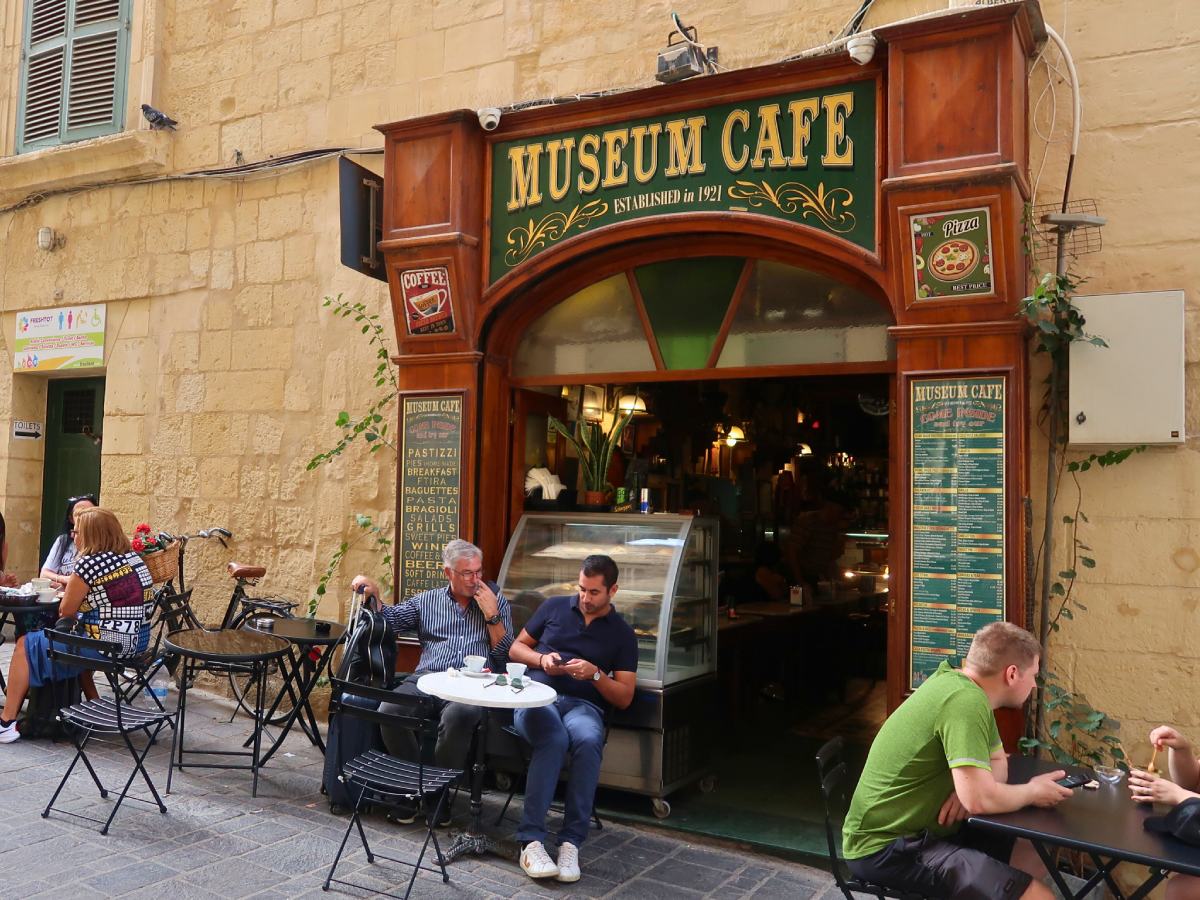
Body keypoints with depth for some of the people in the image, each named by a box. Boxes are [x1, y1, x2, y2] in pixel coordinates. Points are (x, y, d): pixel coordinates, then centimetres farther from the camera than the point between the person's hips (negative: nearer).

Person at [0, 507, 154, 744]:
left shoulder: (89, 562, -14)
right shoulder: (133, 557, 10)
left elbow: (66, 612, -6)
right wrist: (73, 589, 16)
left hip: (107, 645, -9)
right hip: (137, 642, 9)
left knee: (26, 645, 8)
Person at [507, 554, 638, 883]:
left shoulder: (623, 633, 11)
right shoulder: (554, 607, 14)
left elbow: (624, 698, 8)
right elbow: (516, 648, 19)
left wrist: (595, 673, -10)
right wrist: (542, 659, -2)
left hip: (583, 705, 0)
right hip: (536, 696, 0)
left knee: (588, 740, -37)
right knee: (555, 739, -36)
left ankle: (571, 841, -30)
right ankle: (531, 841, -33)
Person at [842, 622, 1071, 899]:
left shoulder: (961, 685, 5)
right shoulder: (964, 700, -24)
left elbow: (998, 762, 14)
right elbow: (979, 799, -29)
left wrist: (974, 785, -9)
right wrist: (1032, 792, -9)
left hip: (921, 828, 10)